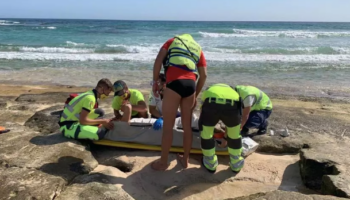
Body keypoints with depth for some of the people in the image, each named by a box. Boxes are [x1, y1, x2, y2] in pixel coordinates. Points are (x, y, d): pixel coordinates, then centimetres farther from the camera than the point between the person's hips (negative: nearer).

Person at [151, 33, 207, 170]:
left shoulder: (173, 41, 24)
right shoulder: (198, 49, 30)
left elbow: (158, 60, 7)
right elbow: (203, 75, 19)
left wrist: (155, 81, 9)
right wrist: (196, 95, 26)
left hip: (175, 82, -4)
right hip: (190, 84, 4)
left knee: (168, 126, 4)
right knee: (187, 125, 15)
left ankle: (163, 162, 13)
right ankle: (185, 159, 27)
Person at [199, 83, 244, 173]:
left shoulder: (207, 91, 43)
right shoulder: (232, 91, 44)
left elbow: (202, 112, 48)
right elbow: (230, 121, 49)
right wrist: (226, 136, 62)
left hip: (211, 103, -1)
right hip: (232, 104, 1)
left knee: (206, 133, 26)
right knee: (235, 134, 29)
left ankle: (210, 163, 38)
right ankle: (236, 164, 42)